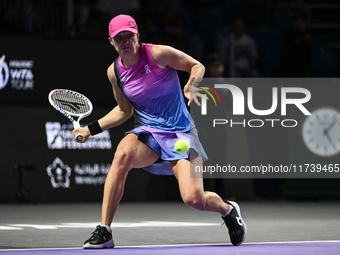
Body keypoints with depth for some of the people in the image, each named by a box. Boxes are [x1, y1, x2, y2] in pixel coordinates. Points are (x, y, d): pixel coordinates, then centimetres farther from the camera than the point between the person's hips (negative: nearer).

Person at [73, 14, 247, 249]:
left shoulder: (158, 54, -11)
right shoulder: (114, 71, 2)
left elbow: (197, 66, -1)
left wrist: (191, 85, -22)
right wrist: (91, 129, 10)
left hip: (180, 133, -3)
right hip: (147, 134, 3)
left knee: (194, 198, -18)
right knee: (123, 153, -34)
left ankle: (228, 210, 22)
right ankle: (104, 231, -30)